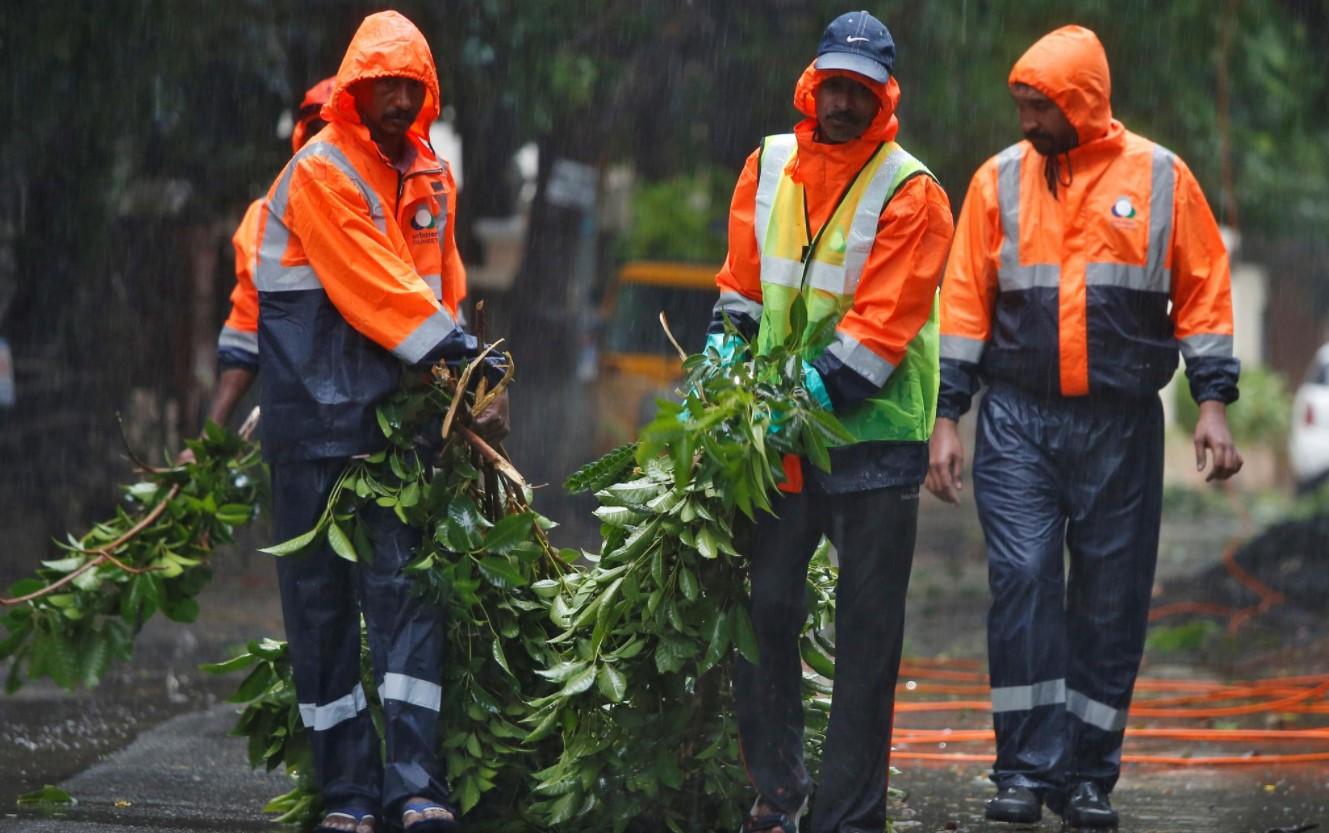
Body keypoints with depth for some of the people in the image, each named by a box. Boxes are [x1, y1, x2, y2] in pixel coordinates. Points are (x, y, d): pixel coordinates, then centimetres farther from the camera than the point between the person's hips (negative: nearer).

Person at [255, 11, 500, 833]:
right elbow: (371, 285, -15)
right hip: (316, 416, -5)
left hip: (397, 411, 5)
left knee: (405, 585, -6)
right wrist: (457, 353, -16)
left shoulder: (431, 176, 13)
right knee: (321, 598, 1)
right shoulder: (320, 173, -9)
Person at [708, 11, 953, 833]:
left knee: (867, 632, 0)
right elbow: (745, 276, 15)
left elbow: (883, 321, -16)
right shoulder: (769, 166, 7)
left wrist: (818, 389, -23)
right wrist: (724, 341, 0)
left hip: (875, 430, -4)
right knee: (765, 604, 4)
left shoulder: (910, 192, -10)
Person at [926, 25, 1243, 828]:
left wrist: (1213, 403, -2)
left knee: (1110, 600, 3)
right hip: (1019, 421, 0)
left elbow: (1203, 292, 5)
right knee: (1022, 581, -11)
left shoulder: (1161, 179, 2)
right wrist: (948, 416, 2)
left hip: (1121, 423, 0)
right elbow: (966, 303, 7)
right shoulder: (1000, 180, 4)